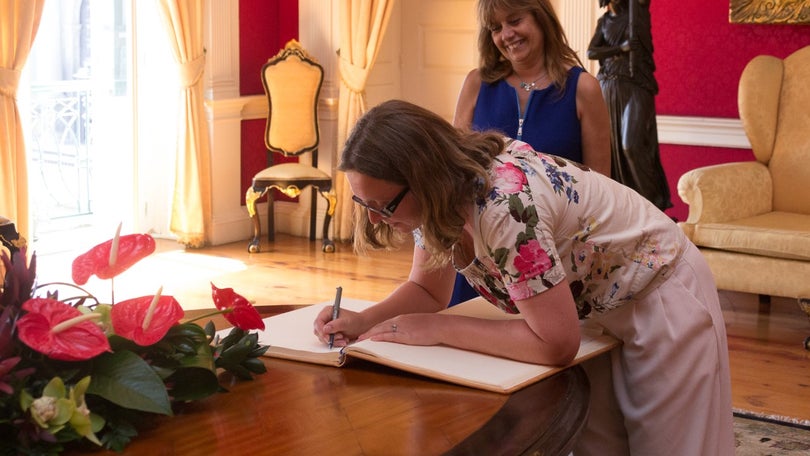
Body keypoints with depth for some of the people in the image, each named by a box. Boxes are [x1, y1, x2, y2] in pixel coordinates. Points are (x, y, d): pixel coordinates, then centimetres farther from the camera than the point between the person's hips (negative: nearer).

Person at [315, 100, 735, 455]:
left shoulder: (504, 204, -38)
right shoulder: (437, 196, -13)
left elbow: (556, 344, -35)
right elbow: (429, 290, 2)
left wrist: (437, 330, -28)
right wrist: (364, 321, -17)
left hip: (658, 295, -7)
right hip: (591, 303, 7)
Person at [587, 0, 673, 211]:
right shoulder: (604, 21, 13)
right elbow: (591, 52, 2)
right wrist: (621, 48, -10)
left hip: (636, 86, -5)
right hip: (609, 88, 5)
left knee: (632, 144, -14)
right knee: (611, 144, 2)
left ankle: (655, 203, -5)